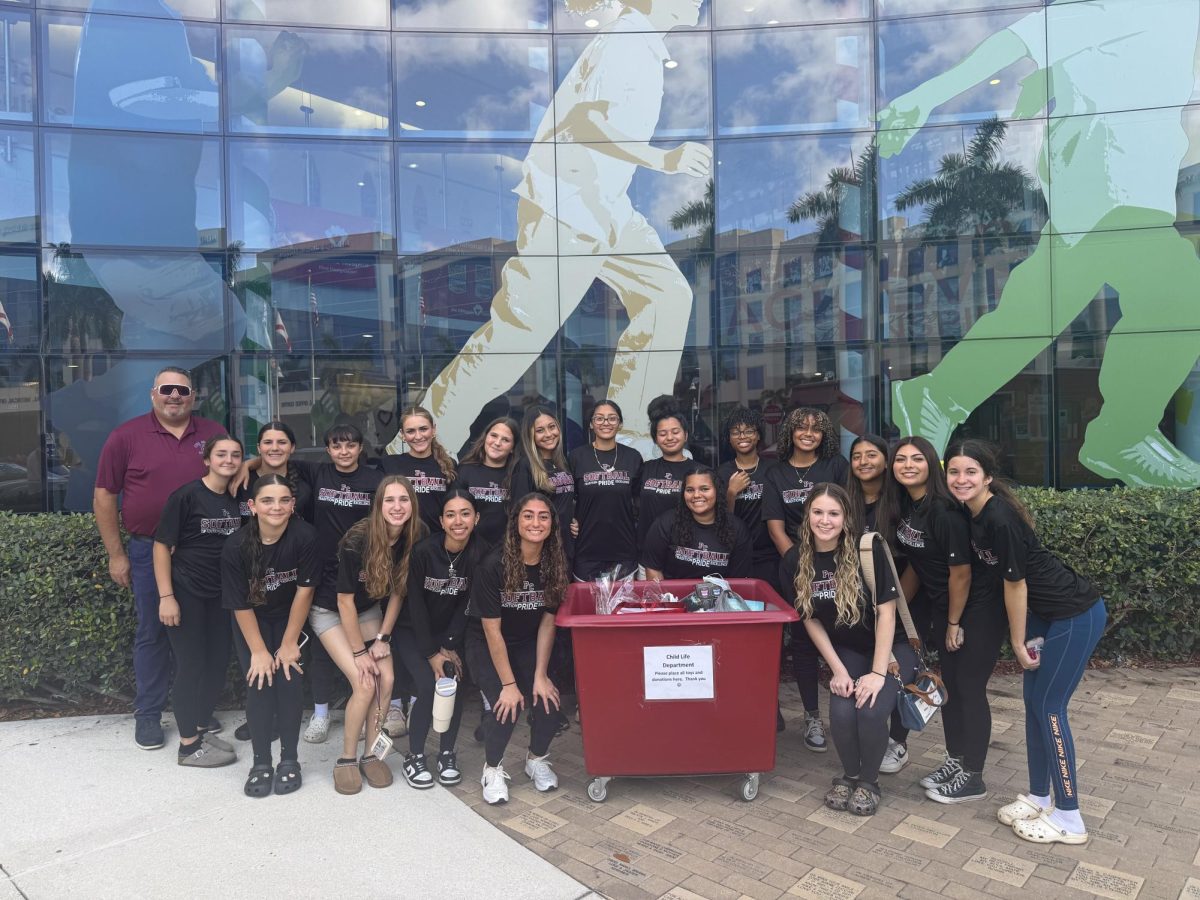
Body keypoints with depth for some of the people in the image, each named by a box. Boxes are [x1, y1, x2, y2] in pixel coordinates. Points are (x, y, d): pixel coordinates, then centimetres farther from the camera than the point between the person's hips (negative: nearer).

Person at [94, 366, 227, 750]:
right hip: (148, 550, -2)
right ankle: (147, 715, 21)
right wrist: (116, 554, -1)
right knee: (152, 632, 8)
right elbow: (104, 495, 0)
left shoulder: (214, 435, 3)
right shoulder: (126, 436, -3)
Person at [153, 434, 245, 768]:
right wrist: (166, 597, -15)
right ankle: (189, 746, 14)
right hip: (186, 593, -6)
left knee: (218, 663, 11)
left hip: (220, 595, 6)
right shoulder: (186, 496, -13)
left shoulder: (238, 499, 4)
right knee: (191, 666, 1)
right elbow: (162, 545, -12)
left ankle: (200, 729, 30)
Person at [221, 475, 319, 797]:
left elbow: (305, 589, -17)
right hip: (252, 621, 0)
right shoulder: (236, 547, -25)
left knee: (289, 679, -11)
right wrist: (259, 651, -12)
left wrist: (289, 643, -11)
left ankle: (289, 760, 4)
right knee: (259, 682, -11)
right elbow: (241, 605, -16)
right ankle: (261, 763, 3)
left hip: (289, 617, 0)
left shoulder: (304, 536, -27)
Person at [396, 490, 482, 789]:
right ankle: (414, 757, 1)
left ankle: (447, 754, 5)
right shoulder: (423, 551, -21)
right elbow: (416, 603, -15)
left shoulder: (479, 555, -14)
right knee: (429, 686, -20)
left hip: (449, 632, 2)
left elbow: (466, 604, -8)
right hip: (412, 631, -2)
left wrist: (449, 647, -12)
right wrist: (432, 653, -15)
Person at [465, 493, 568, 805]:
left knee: (549, 702, -15)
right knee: (506, 706, -23)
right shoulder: (495, 565, -24)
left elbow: (547, 622, -6)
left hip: (528, 644, 4)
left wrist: (540, 676, -11)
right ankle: (492, 768, 6)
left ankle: (536, 759, 16)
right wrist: (509, 684, -20)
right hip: (486, 645, -3)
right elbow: (492, 630, -20)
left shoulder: (555, 565, -11)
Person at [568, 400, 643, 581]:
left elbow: (640, 501, 11)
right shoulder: (576, 457, -1)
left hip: (624, 551, 1)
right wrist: (569, 521, -7)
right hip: (586, 551, -1)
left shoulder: (633, 457, 3)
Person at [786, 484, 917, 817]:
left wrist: (878, 672, -20)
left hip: (890, 647, -2)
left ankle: (869, 781, 6)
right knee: (841, 712, -22)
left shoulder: (868, 549, -21)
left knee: (871, 711, -24)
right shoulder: (796, 561, -10)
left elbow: (886, 612, -18)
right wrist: (838, 670, -8)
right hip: (846, 651, 3)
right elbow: (810, 619, -2)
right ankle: (849, 775, 10)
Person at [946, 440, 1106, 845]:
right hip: (1044, 613, 9)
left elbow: (1015, 584, -18)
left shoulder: (1000, 518, -26)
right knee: (1034, 702, 13)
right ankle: (1039, 798, 26)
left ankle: (1069, 819, 10)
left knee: (1049, 707, -3)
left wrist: (1018, 643, -8)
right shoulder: (973, 513, 0)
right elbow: (995, 575, 10)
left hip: (1076, 614, -9)